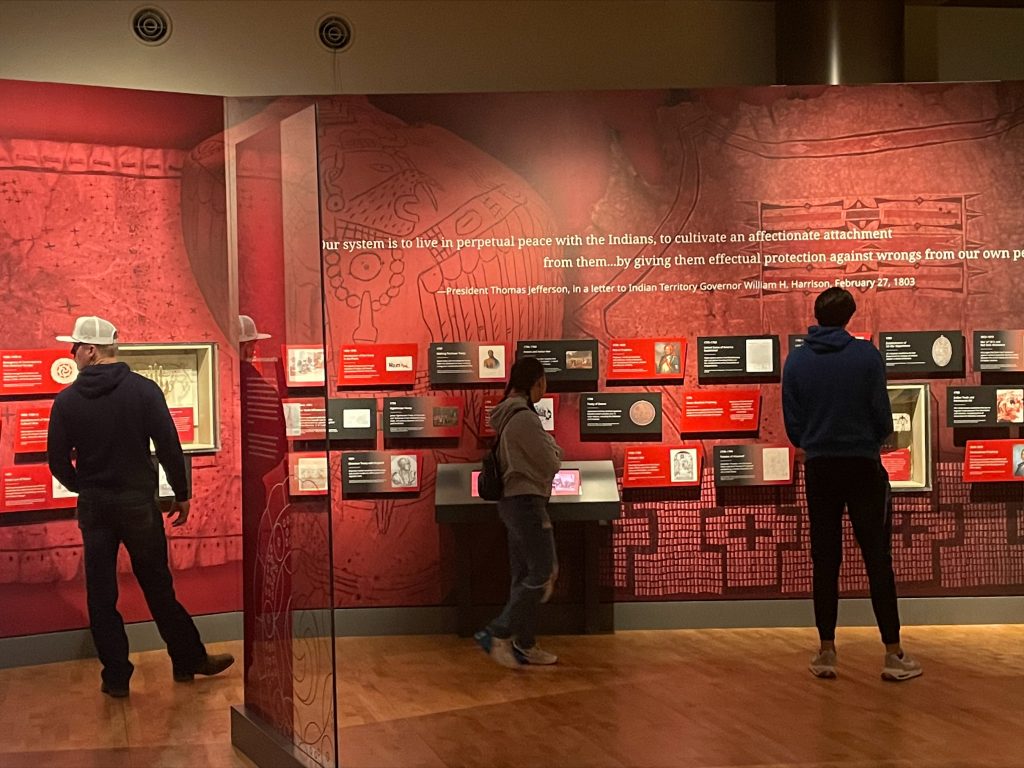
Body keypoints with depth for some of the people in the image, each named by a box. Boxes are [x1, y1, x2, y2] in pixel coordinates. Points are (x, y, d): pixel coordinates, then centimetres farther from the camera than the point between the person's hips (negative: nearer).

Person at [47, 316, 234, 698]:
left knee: (101, 595, 10)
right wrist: (182, 494, 0)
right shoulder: (143, 390, -8)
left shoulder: (66, 401, -4)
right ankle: (189, 660, 20)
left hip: (93, 506, 1)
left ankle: (116, 677, 16)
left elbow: (58, 462, 0)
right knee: (158, 587, 11)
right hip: (138, 502, 0)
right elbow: (169, 447, -11)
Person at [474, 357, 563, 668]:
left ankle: (524, 645, 18)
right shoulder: (525, 417, -18)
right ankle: (497, 633, -3)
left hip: (514, 501, 10)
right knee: (543, 572, -6)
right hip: (526, 501, -10)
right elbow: (550, 463, -13)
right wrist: (552, 444, 6)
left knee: (524, 575, 12)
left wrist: (546, 446, 4)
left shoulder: (509, 414, 13)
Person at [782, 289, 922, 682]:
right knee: (878, 558, 4)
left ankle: (826, 652, 13)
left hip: (819, 469, 2)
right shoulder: (866, 354, -7)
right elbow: (882, 414, -5)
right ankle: (893, 654, 6)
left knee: (825, 561, 9)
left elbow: (792, 424, 1)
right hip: (863, 468, -2)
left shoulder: (796, 361, -1)